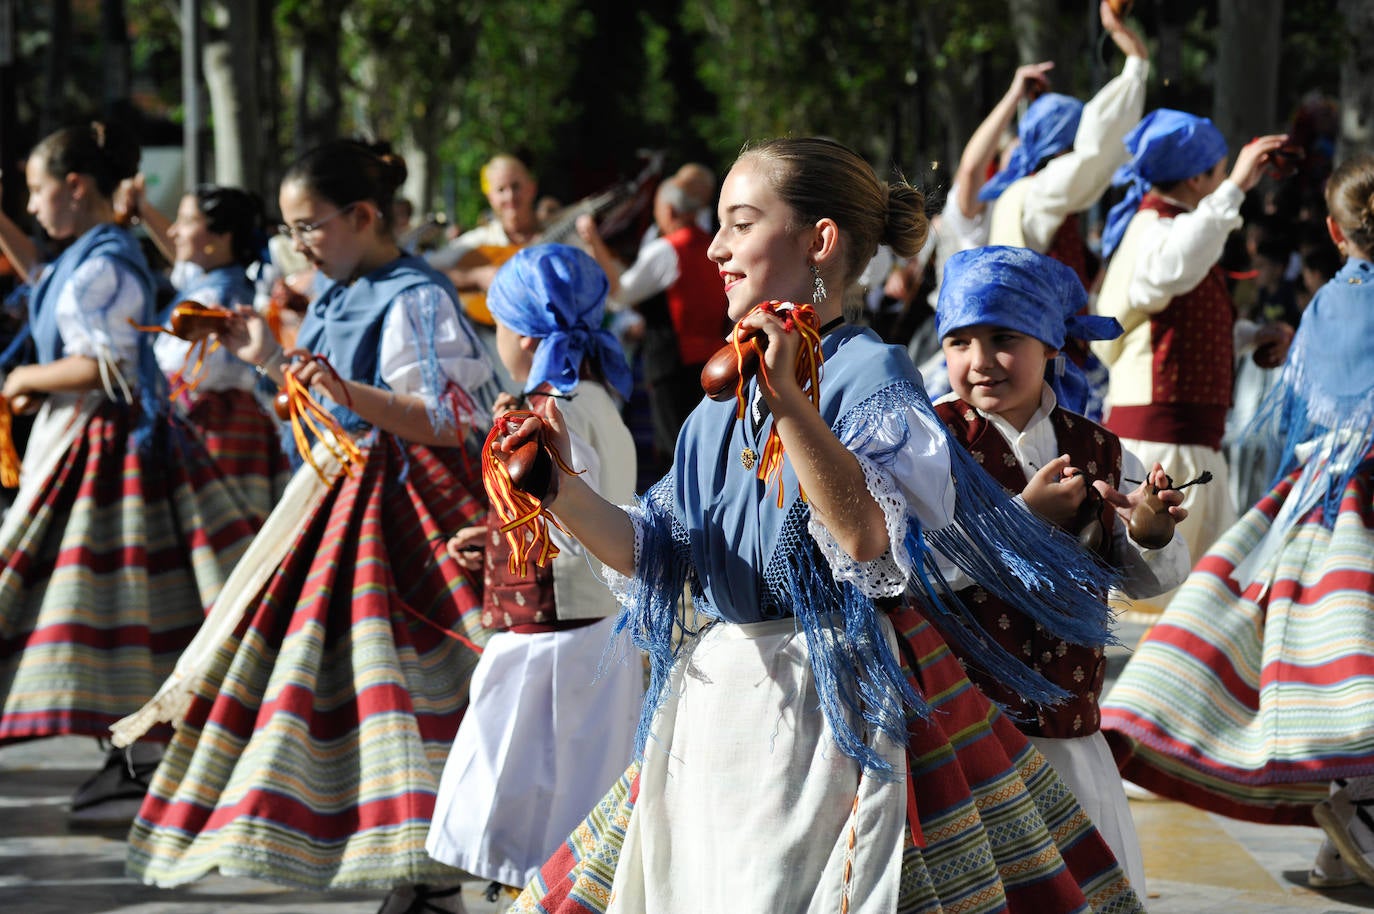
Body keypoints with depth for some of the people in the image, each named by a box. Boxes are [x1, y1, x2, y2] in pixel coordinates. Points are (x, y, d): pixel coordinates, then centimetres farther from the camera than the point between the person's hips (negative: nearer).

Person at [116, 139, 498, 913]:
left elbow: (442, 422, -23)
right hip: (341, 494, 10)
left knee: (392, 669, -11)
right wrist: (274, 360, 13)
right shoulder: (339, 300, 12)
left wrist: (347, 390, -34)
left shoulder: (415, 299, -15)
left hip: (400, 499, -10)